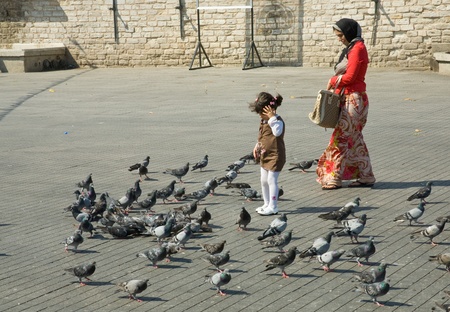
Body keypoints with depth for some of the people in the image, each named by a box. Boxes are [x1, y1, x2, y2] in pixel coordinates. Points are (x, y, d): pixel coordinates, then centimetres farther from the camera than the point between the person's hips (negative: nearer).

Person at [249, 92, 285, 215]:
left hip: (275, 156, -10)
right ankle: (267, 204, 28)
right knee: (264, 181, 15)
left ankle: (273, 207, -1)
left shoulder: (277, 121, -19)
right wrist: (257, 146, 9)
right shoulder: (264, 121, 9)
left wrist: (272, 118, -36)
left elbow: (277, 132, -38)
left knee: (272, 180, -7)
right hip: (264, 155, 10)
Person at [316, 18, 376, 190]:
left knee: (341, 138, -7)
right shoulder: (352, 48, 17)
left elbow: (350, 77, -18)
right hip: (349, 98, 10)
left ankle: (332, 177, -4)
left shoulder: (357, 48, -13)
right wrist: (335, 81, 2)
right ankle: (365, 177, 16)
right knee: (354, 139, 11)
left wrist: (333, 81, -5)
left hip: (353, 99, -10)